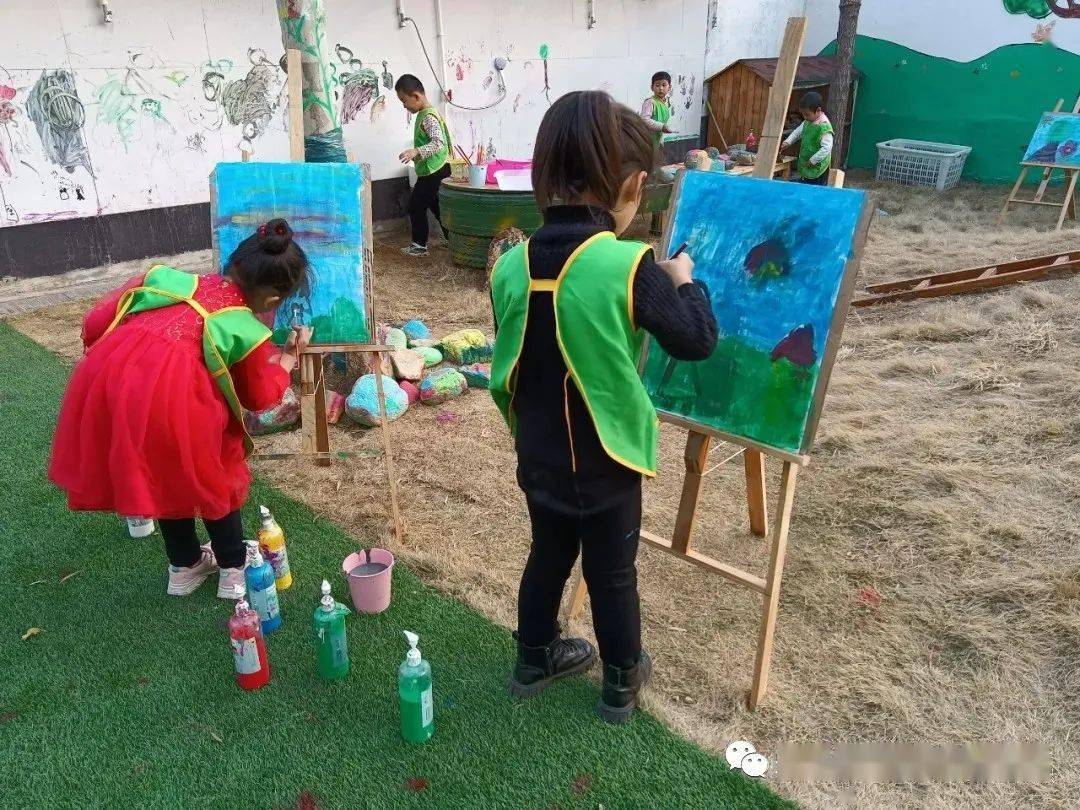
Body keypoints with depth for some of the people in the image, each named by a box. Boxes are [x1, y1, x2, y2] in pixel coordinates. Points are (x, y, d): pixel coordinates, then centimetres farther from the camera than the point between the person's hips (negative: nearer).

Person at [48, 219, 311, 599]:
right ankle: (234, 571, 36)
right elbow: (260, 398, 29)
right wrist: (289, 357, 43)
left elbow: (95, 323, 24)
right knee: (212, 473, 24)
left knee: (165, 472, 29)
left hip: (105, 373, 5)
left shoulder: (171, 278, 27)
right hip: (172, 389, -5)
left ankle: (184, 566, 45)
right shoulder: (250, 331, 16)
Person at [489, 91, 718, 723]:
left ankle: (535, 659, 45)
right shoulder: (629, 266, -23)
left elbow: (506, 369, 3)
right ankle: (623, 683, 37)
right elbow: (698, 340, -12)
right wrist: (685, 281, 4)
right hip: (606, 460, -4)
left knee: (549, 556, 25)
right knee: (613, 574, 16)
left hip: (539, 457, 5)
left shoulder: (512, 265, -7)